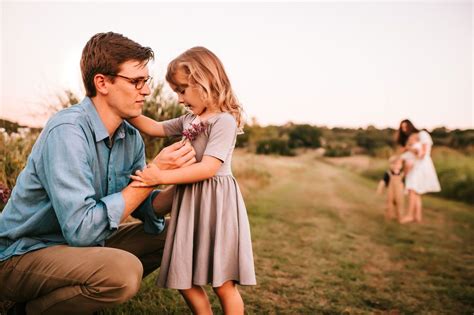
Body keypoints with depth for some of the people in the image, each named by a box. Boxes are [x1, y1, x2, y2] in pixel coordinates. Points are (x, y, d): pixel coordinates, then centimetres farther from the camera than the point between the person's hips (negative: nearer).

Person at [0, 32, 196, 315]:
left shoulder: (131, 137, -1)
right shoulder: (66, 132, -25)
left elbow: (144, 208, 2)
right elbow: (82, 229, -31)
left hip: (81, 244, 8)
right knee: (124, 269, -32)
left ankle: (67, 291, 10)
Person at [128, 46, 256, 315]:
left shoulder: (225, 121, -12)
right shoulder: (189, 120, 15)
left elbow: (208, 168, -21)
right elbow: (156, 128, 27)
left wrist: (162, 177, -24)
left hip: (215, 202, -8)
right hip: (189, 202, 8)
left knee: (223, 284, 0)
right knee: (184, 280, 11)